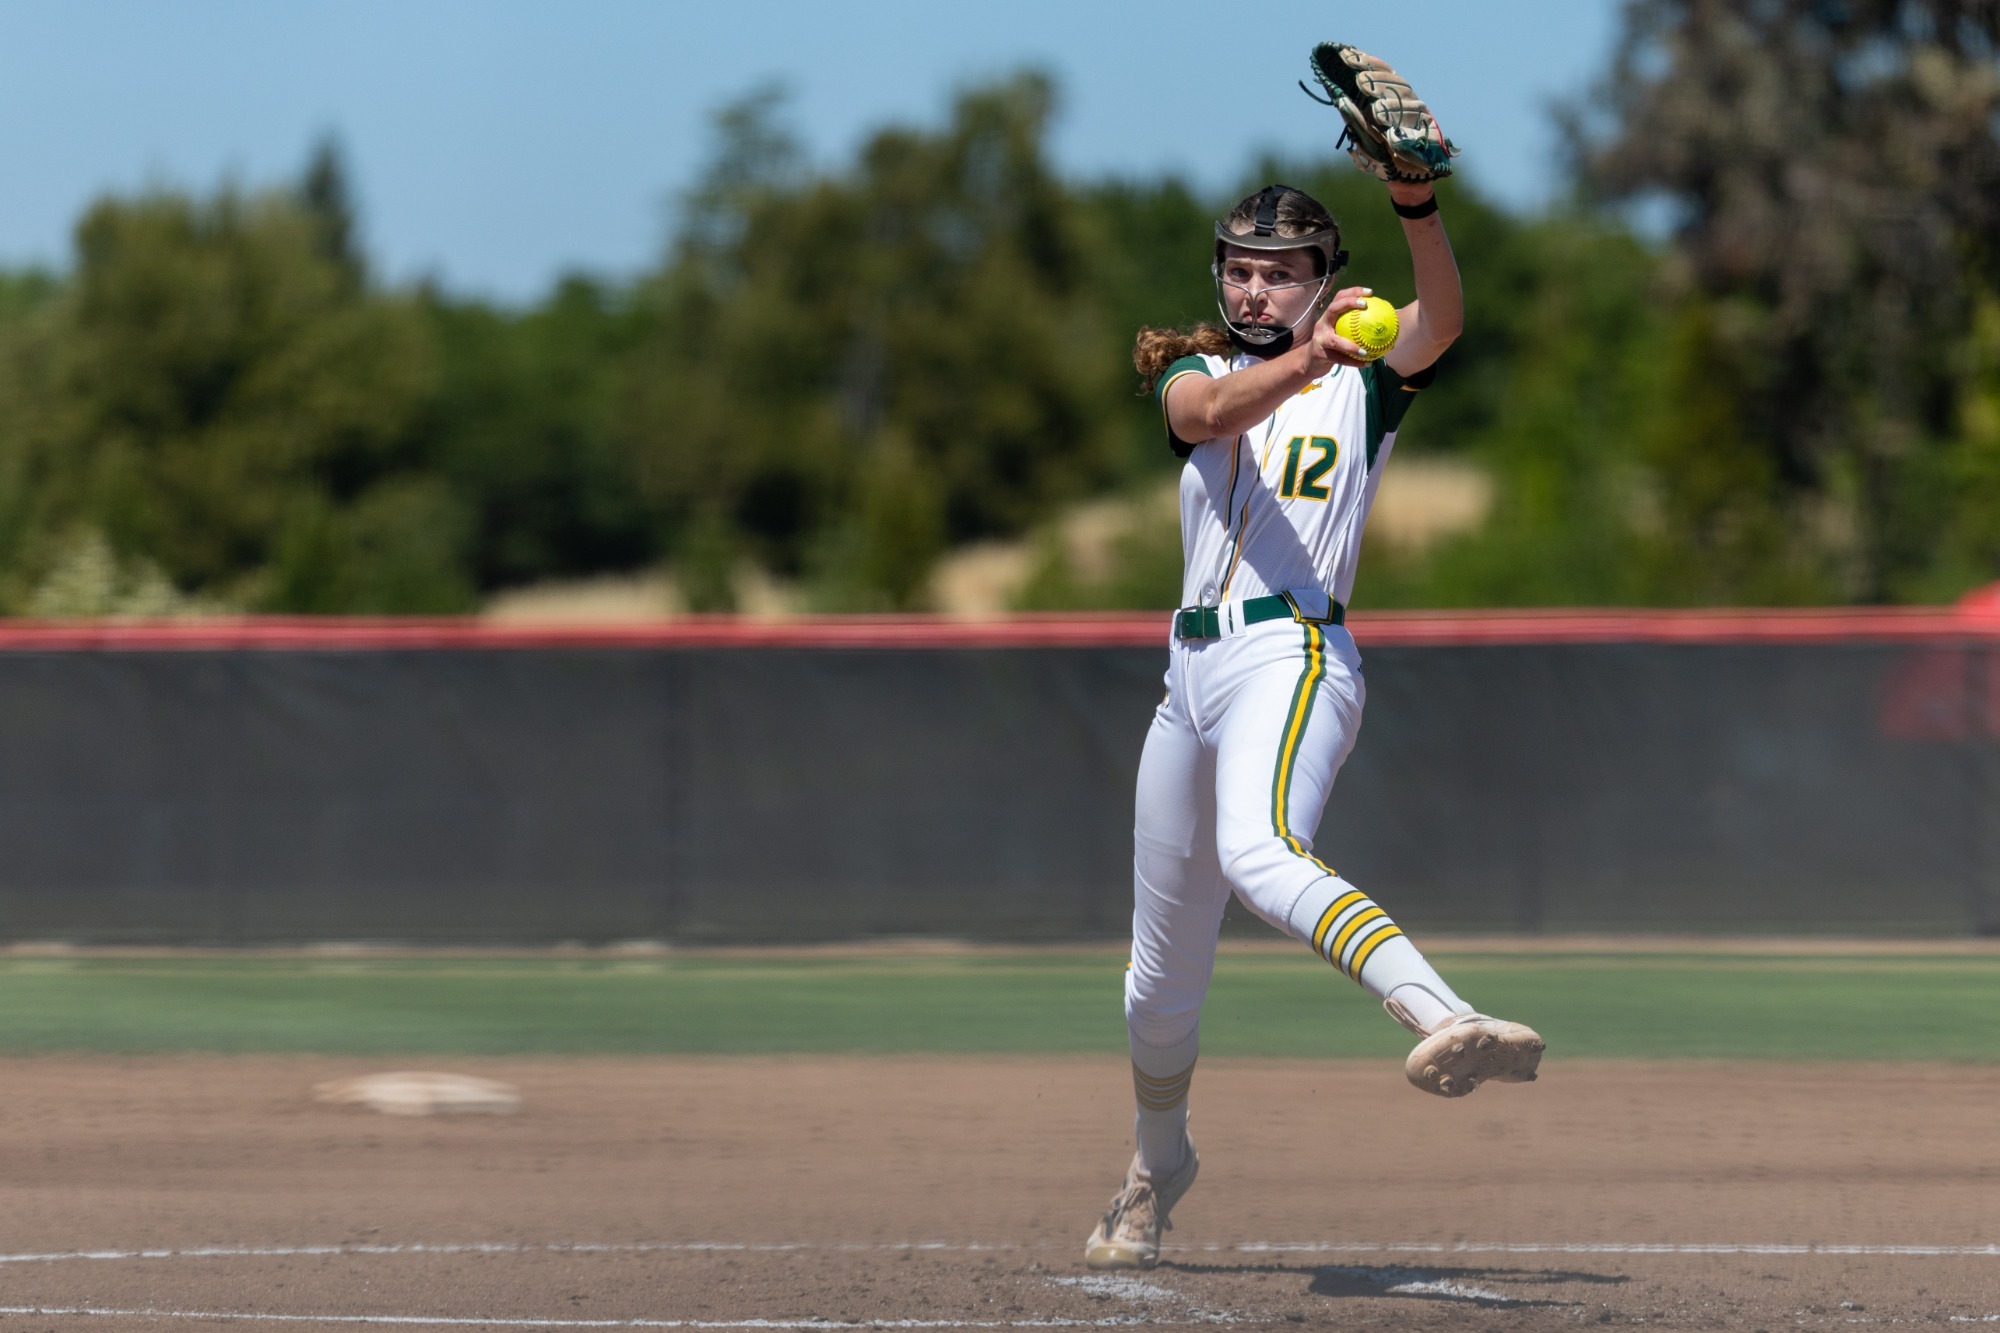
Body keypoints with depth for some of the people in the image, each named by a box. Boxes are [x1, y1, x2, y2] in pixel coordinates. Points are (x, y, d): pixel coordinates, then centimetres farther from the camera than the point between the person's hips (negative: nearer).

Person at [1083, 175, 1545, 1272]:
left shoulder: (1365, 379, 8)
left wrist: (1416, 204, -34)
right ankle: (1157, 1164, 38)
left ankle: (1452, 1023, -58)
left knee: (1259, 854, -37)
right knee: (1161, 969, 14)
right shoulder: (1191, 373, 14)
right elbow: (1213, 412, -12)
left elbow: (1441, 321, -15)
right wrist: (1301, 363, -33)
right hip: (1193, 671, 5)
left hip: (1297, 655, -5)